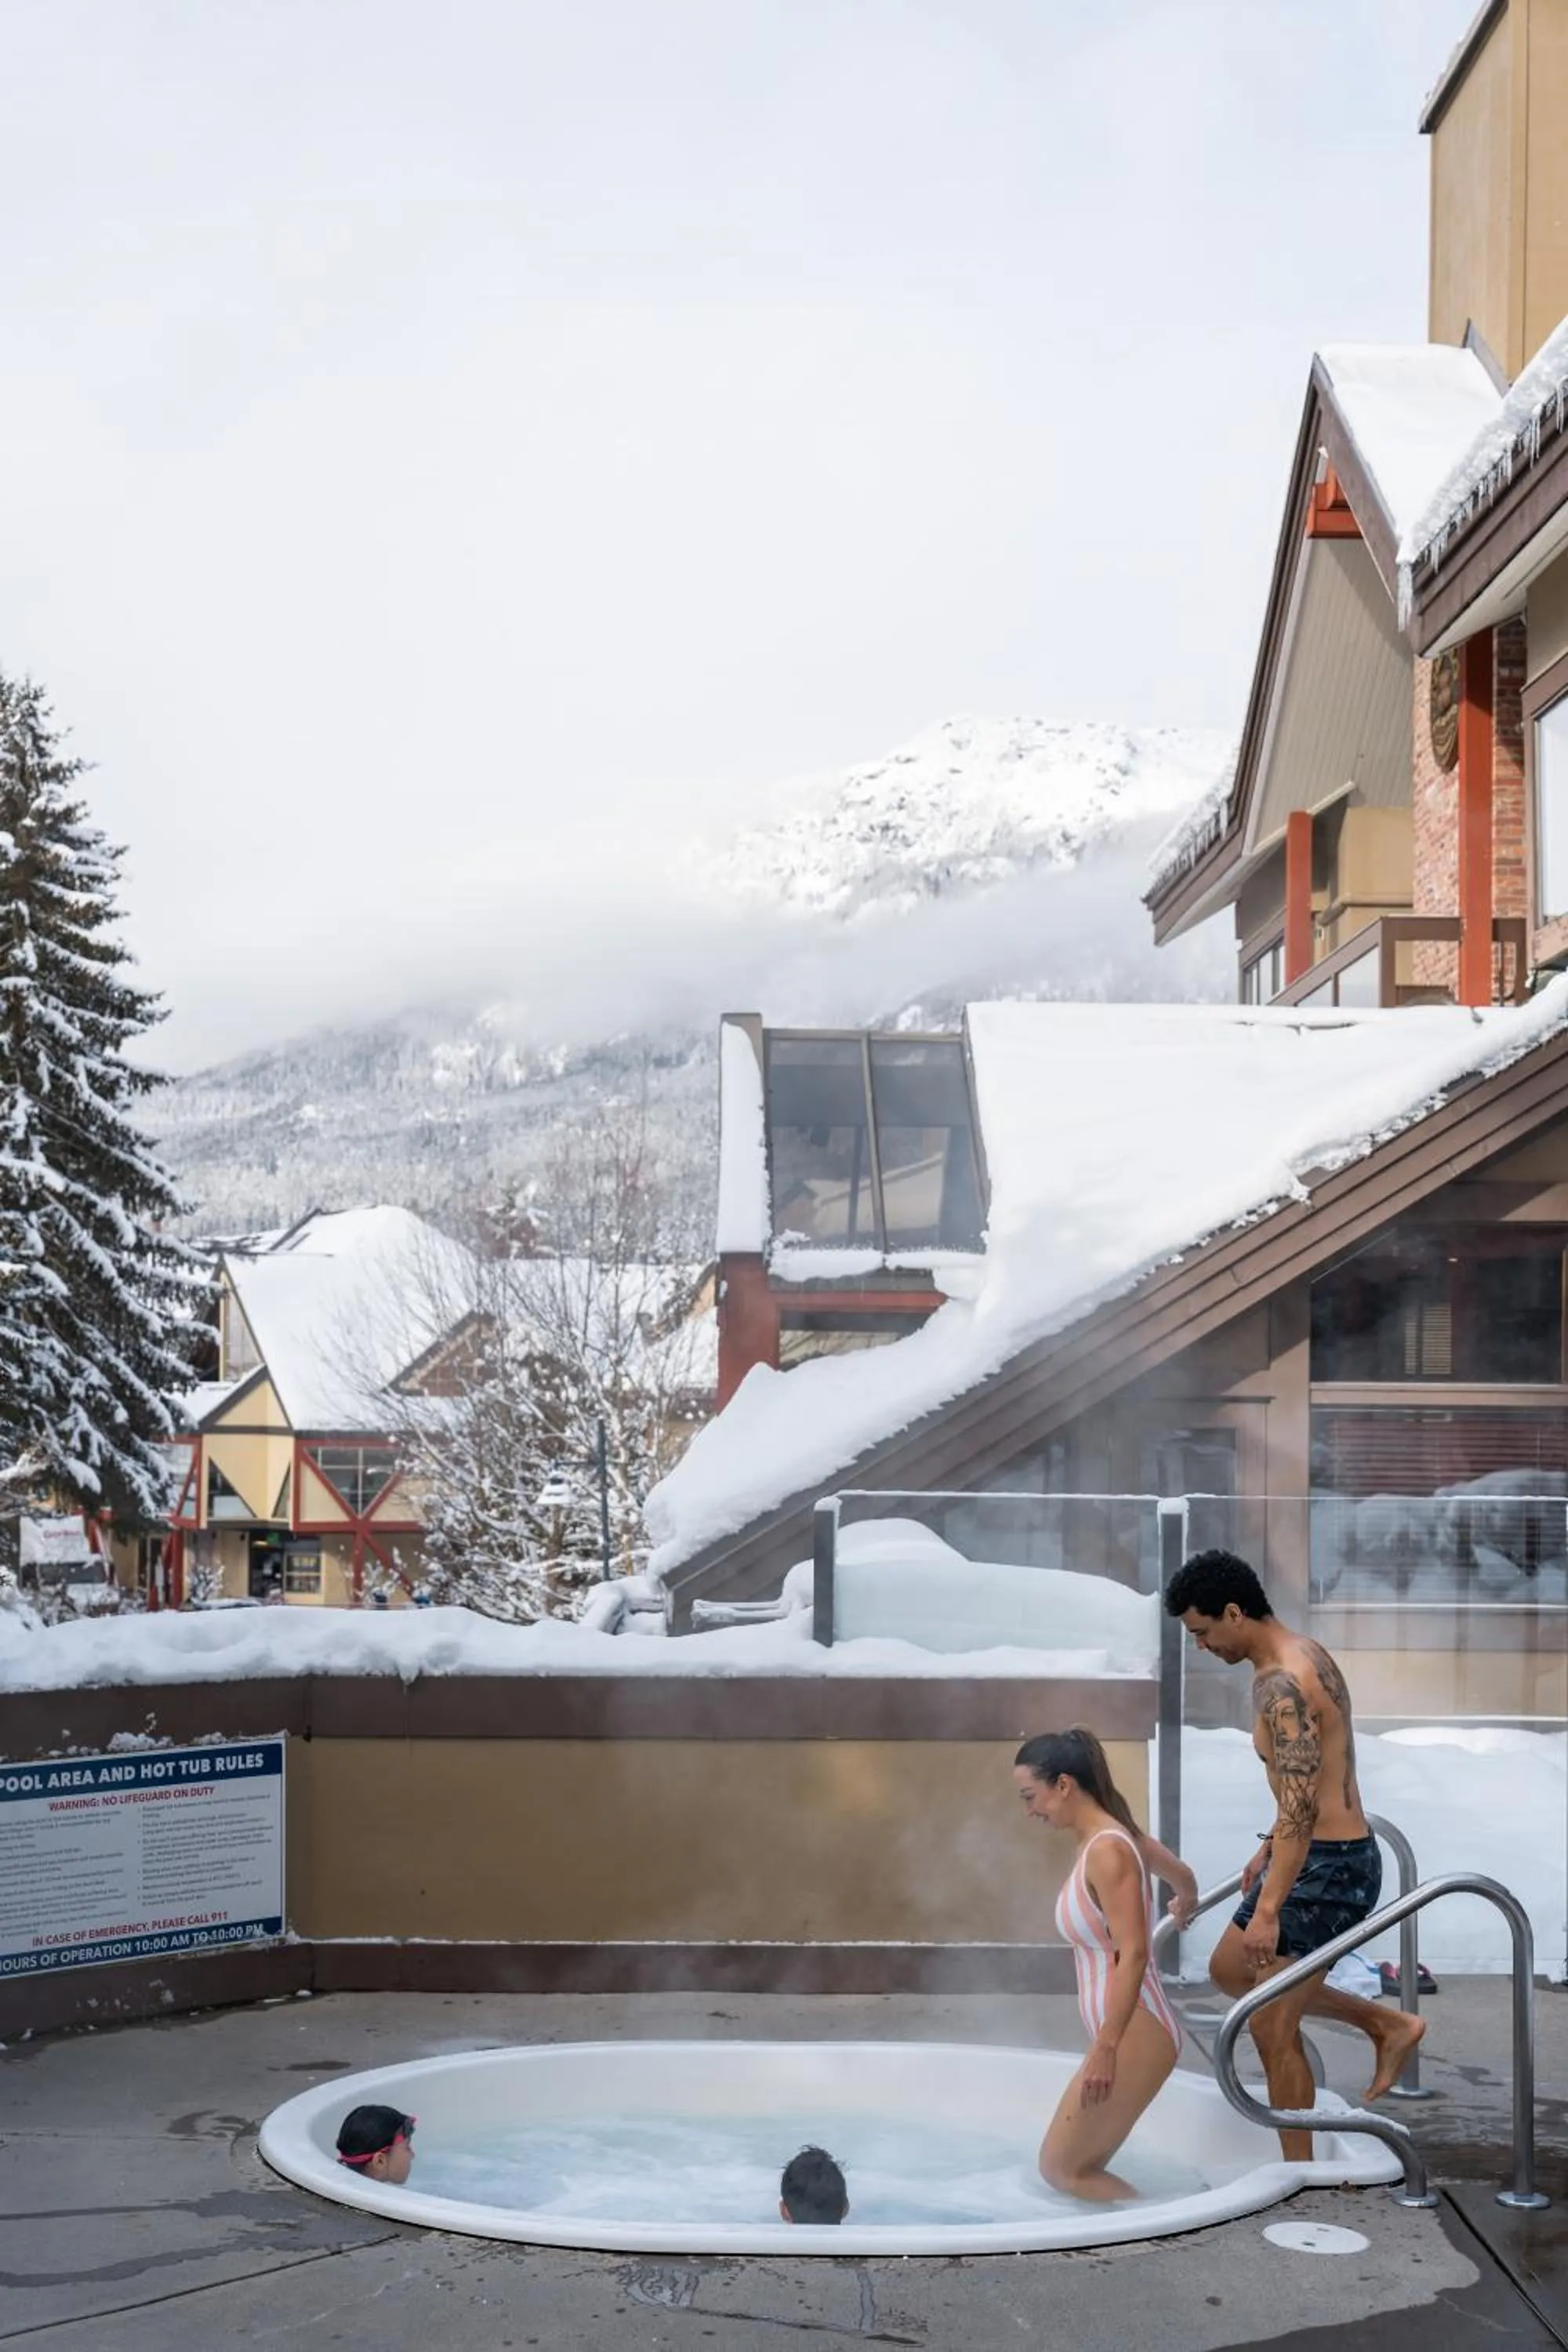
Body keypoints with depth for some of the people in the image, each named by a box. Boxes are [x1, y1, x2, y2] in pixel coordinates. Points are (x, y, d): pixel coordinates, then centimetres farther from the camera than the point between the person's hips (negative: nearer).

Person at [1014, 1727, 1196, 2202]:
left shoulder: (1106, 1851, -17)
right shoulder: (1106, 1838, 9)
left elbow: (1133, 1955, -22)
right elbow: (1182, 1875, 27)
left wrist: (1106, 2049, -25)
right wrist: (1186, 1905, 50)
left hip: (1133, 2036, -10)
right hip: (1124, 2035, 10)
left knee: (1063, 2169, -3)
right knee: (1078, 2168, 11)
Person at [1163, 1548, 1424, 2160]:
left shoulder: (1283, 1686, -23)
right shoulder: (1301, 1656, 9)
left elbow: (1300, 1805, -29)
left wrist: (1268, 1909, -30)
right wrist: (1268, 1849, 26)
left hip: (1328, 1867, -11)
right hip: (1318, 1855, 11)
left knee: (1271, 2029, -3)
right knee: (1230, 1970, 22)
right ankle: (1387, 2025, 24)